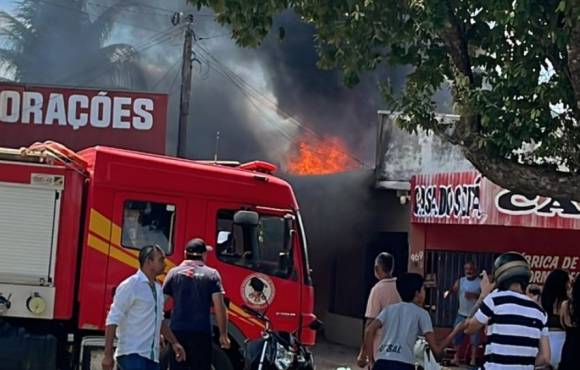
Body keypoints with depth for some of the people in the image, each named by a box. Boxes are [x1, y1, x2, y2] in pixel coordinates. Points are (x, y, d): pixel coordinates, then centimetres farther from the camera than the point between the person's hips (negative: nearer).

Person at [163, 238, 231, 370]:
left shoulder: (174, 273, 6)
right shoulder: (212, 274, 1)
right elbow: (219, 306, -5)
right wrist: (223, 334, 0)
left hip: (178, 331, 2)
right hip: (201, 333, -2)